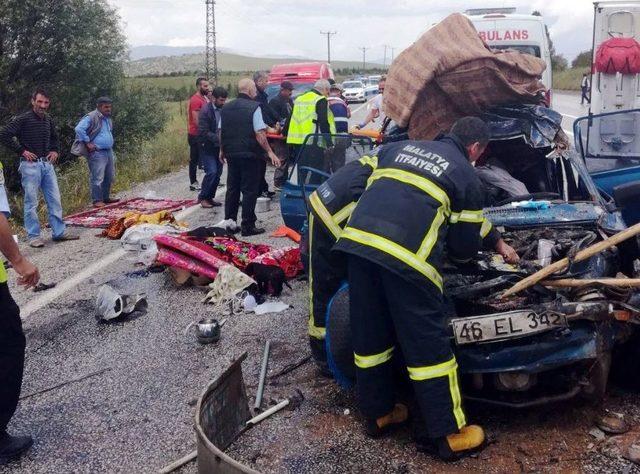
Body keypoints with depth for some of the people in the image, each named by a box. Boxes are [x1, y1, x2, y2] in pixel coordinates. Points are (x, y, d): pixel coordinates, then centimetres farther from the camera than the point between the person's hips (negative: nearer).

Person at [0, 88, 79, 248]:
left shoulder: (48, 120, 10)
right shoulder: (22, 119, -8)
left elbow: (54, 138, 28)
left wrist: (55, 151, 11)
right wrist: (22, 151, -11)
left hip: (47, 164, 6)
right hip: (30, 165, -6)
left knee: (54, 199, 7)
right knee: (31, 202, 0)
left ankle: (60, 232, 15)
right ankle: (34, 236, 7)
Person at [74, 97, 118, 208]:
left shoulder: (108, 118, 16)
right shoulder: (91, 117, -11)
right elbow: (79, 129, -19)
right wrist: (87, 143, -17)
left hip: (109, 152, 9)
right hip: (97, 153, -9)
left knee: (109, 177, 15)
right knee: (97, 178, -7)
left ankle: (106, 197, 27)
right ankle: (97, 200, -1)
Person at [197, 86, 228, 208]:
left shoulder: (223, 109, 2)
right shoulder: (205, 110, -15)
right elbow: (204, 132, -19)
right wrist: (219, 138, -25)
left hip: (219, 147, 6)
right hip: (207, 147, -6)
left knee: (217, 173, 6)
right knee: (212, 172, -13)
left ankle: (210, 197, 18)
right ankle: (203, 197, 2)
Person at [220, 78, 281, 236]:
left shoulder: (226, 107, 9)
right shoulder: (254, 107, -11)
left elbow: (221, 131, 13)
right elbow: (259, 134, -17)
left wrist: (222, 150, 24)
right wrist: (269, 152, -13)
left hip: (231, 153, 6)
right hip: (249, 155, -6)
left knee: (232, 189, 15)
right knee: (250, 190, 0)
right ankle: (247, 226, 3)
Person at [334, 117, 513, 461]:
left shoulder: (400, 147, 28)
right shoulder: (467, 176, 15)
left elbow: (368, 184, 30)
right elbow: (466, 247, 17)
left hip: (357, 238, 5)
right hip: (405, 255, -5)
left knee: (370, 335, 18)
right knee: (427, 345, 6)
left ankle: (377, 414, 35)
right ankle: (446, 434, 18)